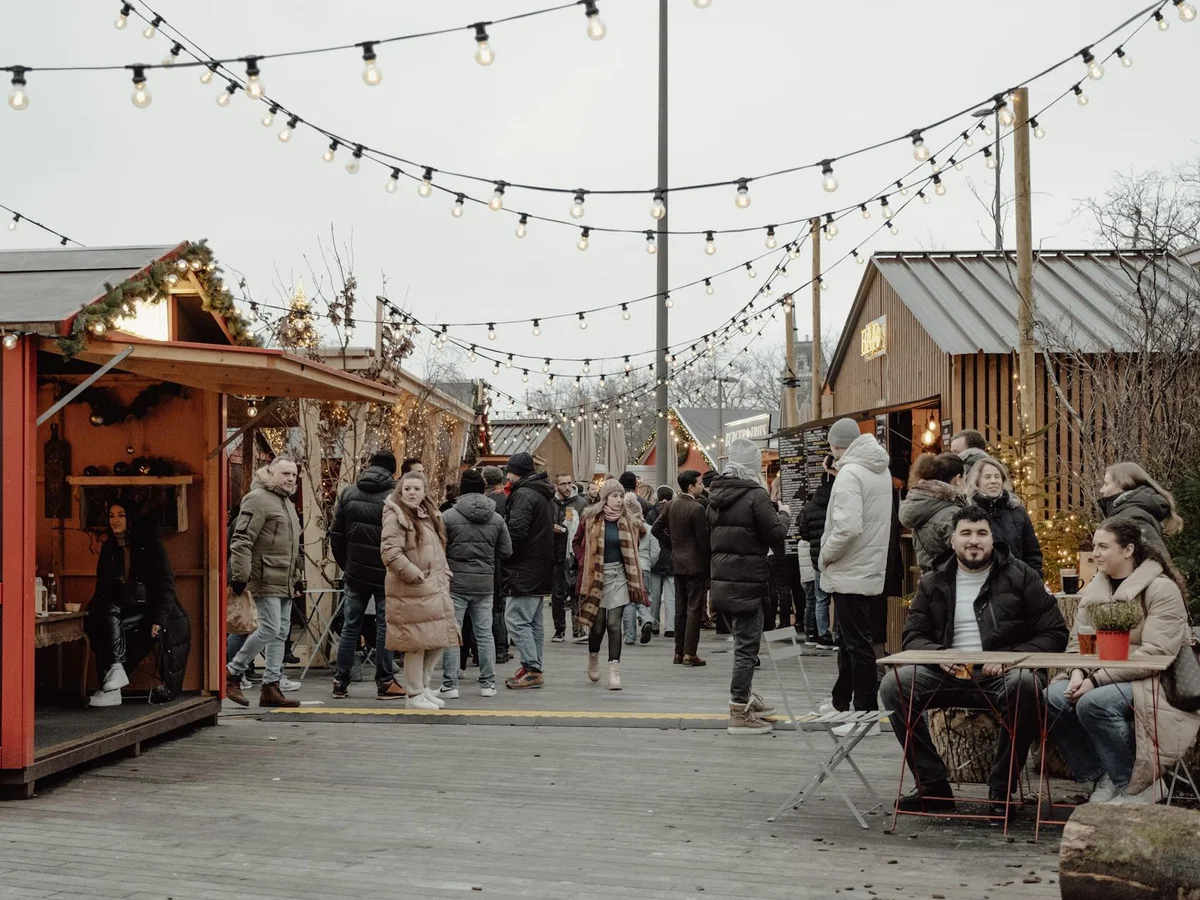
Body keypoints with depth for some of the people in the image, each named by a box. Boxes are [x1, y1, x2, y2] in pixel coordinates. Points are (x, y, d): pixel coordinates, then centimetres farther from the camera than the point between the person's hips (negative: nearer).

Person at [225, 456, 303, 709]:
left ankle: (271, 686, 11)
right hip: (265, 580, -9)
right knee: (270, 628, -13)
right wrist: (240, 574, -20)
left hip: (285, 581, 9)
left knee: (281, 632, 7)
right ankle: (232, 672, 2)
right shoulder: (258, 499, -10)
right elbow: (241, 540, -16)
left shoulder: (287, 503, 21)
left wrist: (297, 575, 26)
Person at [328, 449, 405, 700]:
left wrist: (345, 564, 15)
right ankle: (385, 682, 6)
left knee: (350, 626, 10)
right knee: (385, 626, 4)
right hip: (387, 574, -3)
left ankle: (340, 681, 12)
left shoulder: (348, 493, 4)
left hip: (355, 573, 3)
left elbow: (336, 535, 6)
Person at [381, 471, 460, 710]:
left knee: (439, 641, 11)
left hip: (435, 589, 8)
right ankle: (414, 696, 6)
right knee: (417, 643, -4)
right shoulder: (396, 517, -10)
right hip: (411, 591, -8)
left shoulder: (428, 516, 17)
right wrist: (415, 575, -18)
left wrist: (443, 573, 14)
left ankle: (424, 687, 25)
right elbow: (390, 553, -21)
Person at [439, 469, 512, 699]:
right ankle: (488, 684, 14)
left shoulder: (448, 516, -10)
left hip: (456, 583, -3)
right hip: (485, 584, 4)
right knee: (484, 633, 11)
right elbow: (506, 551, 7)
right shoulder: (497, 519, 2)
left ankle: (450, 684, 1)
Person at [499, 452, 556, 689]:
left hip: (524, 570, -10)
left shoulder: (523, 495, -15)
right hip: (541, 570, 10)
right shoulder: (545, 495, 18)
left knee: (516, 619, -9)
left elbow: (516, 532, -23)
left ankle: (532, 669, -12)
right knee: (534, 622, 15)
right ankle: (533, 668, 19)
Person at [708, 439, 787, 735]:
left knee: (743, 642, 21)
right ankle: (740, 713, -1)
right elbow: (776, 535, -13)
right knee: (747, 646, -3)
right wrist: (781, 518, 5)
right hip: (748, 581, -8)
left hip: (721, 580, 8)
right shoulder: (756, 496, -14)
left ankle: (746, 698, 32)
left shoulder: (716, 496, 10)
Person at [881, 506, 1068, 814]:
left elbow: (1055, 634, 2)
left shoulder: (1019, 577, 5)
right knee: (893, 685, -21)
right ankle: (933, 786, -14)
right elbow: (913, 636, 12)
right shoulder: (933, 583, 12)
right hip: (949, 676, 3)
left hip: (1001, 676, -3)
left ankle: (1001, 789, -19)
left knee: (1025, 684, -37)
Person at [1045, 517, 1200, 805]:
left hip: (1152, 684, -7)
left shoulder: (1162, 589, -11)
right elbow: (1077, 641, 10)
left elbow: (1156, 653, -20)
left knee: (1094, 703, -33)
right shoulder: (1095, 589, 12)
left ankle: (1139, 787, -14)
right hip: (1102, 679, 7)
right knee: (1053, 697, -19)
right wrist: (1078, 673, -14)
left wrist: (1097, 680, -24)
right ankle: (1103, 777, -5)